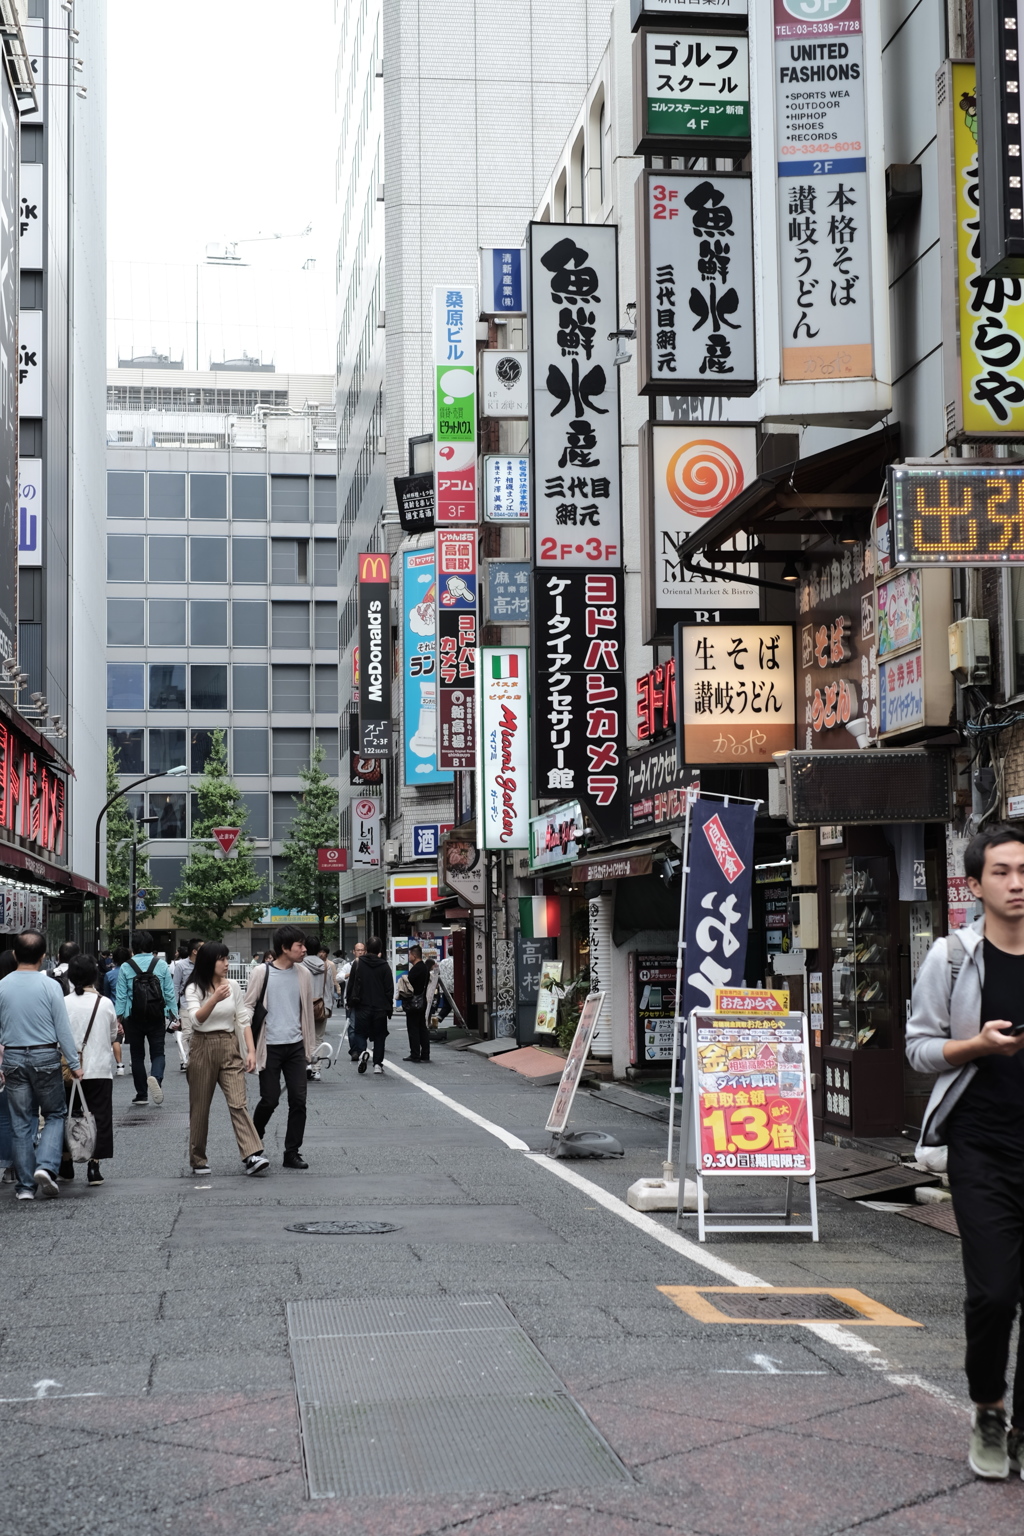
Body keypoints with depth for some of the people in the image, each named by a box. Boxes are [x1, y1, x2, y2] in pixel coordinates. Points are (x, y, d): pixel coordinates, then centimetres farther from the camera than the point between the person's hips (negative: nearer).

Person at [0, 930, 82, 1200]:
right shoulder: (49, 985, -9)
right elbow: (63, 1028, -7)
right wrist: (74, 1064, 0)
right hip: (45, 1056, -3)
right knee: (55, 1115, 12)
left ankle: (25, 1185, 11)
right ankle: (46, 1166, -10)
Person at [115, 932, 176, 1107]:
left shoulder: (125, 967, -1)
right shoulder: (161, 965, 0)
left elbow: (121, 996, -1)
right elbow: (169, 993, 1)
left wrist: (118, 1018, 3)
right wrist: (173, 1015, 7)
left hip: (133, 1018, 0)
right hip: (156, 1018, 0)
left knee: (137, 1055, 11)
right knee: (157, 1052, 5)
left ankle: (142, 1094, 12)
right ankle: (156, 1077, -26)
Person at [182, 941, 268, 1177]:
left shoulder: (233, 987, 7)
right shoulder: (194, 989, -4)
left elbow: (244, 1020, 9)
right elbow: (197, 1019, -19)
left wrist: (251, 1051, 1)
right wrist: (215, 999, -35)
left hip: (230, 1047, 2)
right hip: (203, 1048, -2)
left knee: (238, 1102, -10)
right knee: (200, 1106, 6)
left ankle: (253, 1155, -20)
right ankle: (199, 1160, 18)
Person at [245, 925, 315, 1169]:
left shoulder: (302, 974, 5)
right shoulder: (262, 973, -7)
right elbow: (248, 1007, -2)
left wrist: (310, 1044, 14)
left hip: (295, 1046, 4)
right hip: (270, 1046, -4)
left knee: (298, 1100, -1)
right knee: (270, 1100, 0)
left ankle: (292, 1153, 9)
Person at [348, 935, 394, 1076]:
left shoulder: (358, 965, -2)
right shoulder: (385, 966, -3)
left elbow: (351, 985, 4)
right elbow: (389, 989, -1)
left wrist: (350, 1001, 16)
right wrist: (390, 1008, 7)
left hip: (362, 1006, 0)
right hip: (380, 1007, 0)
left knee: (360, 1032, 11)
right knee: (379, 1035, 9)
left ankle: (362, 1052, -18)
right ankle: (378, 1064, 4)